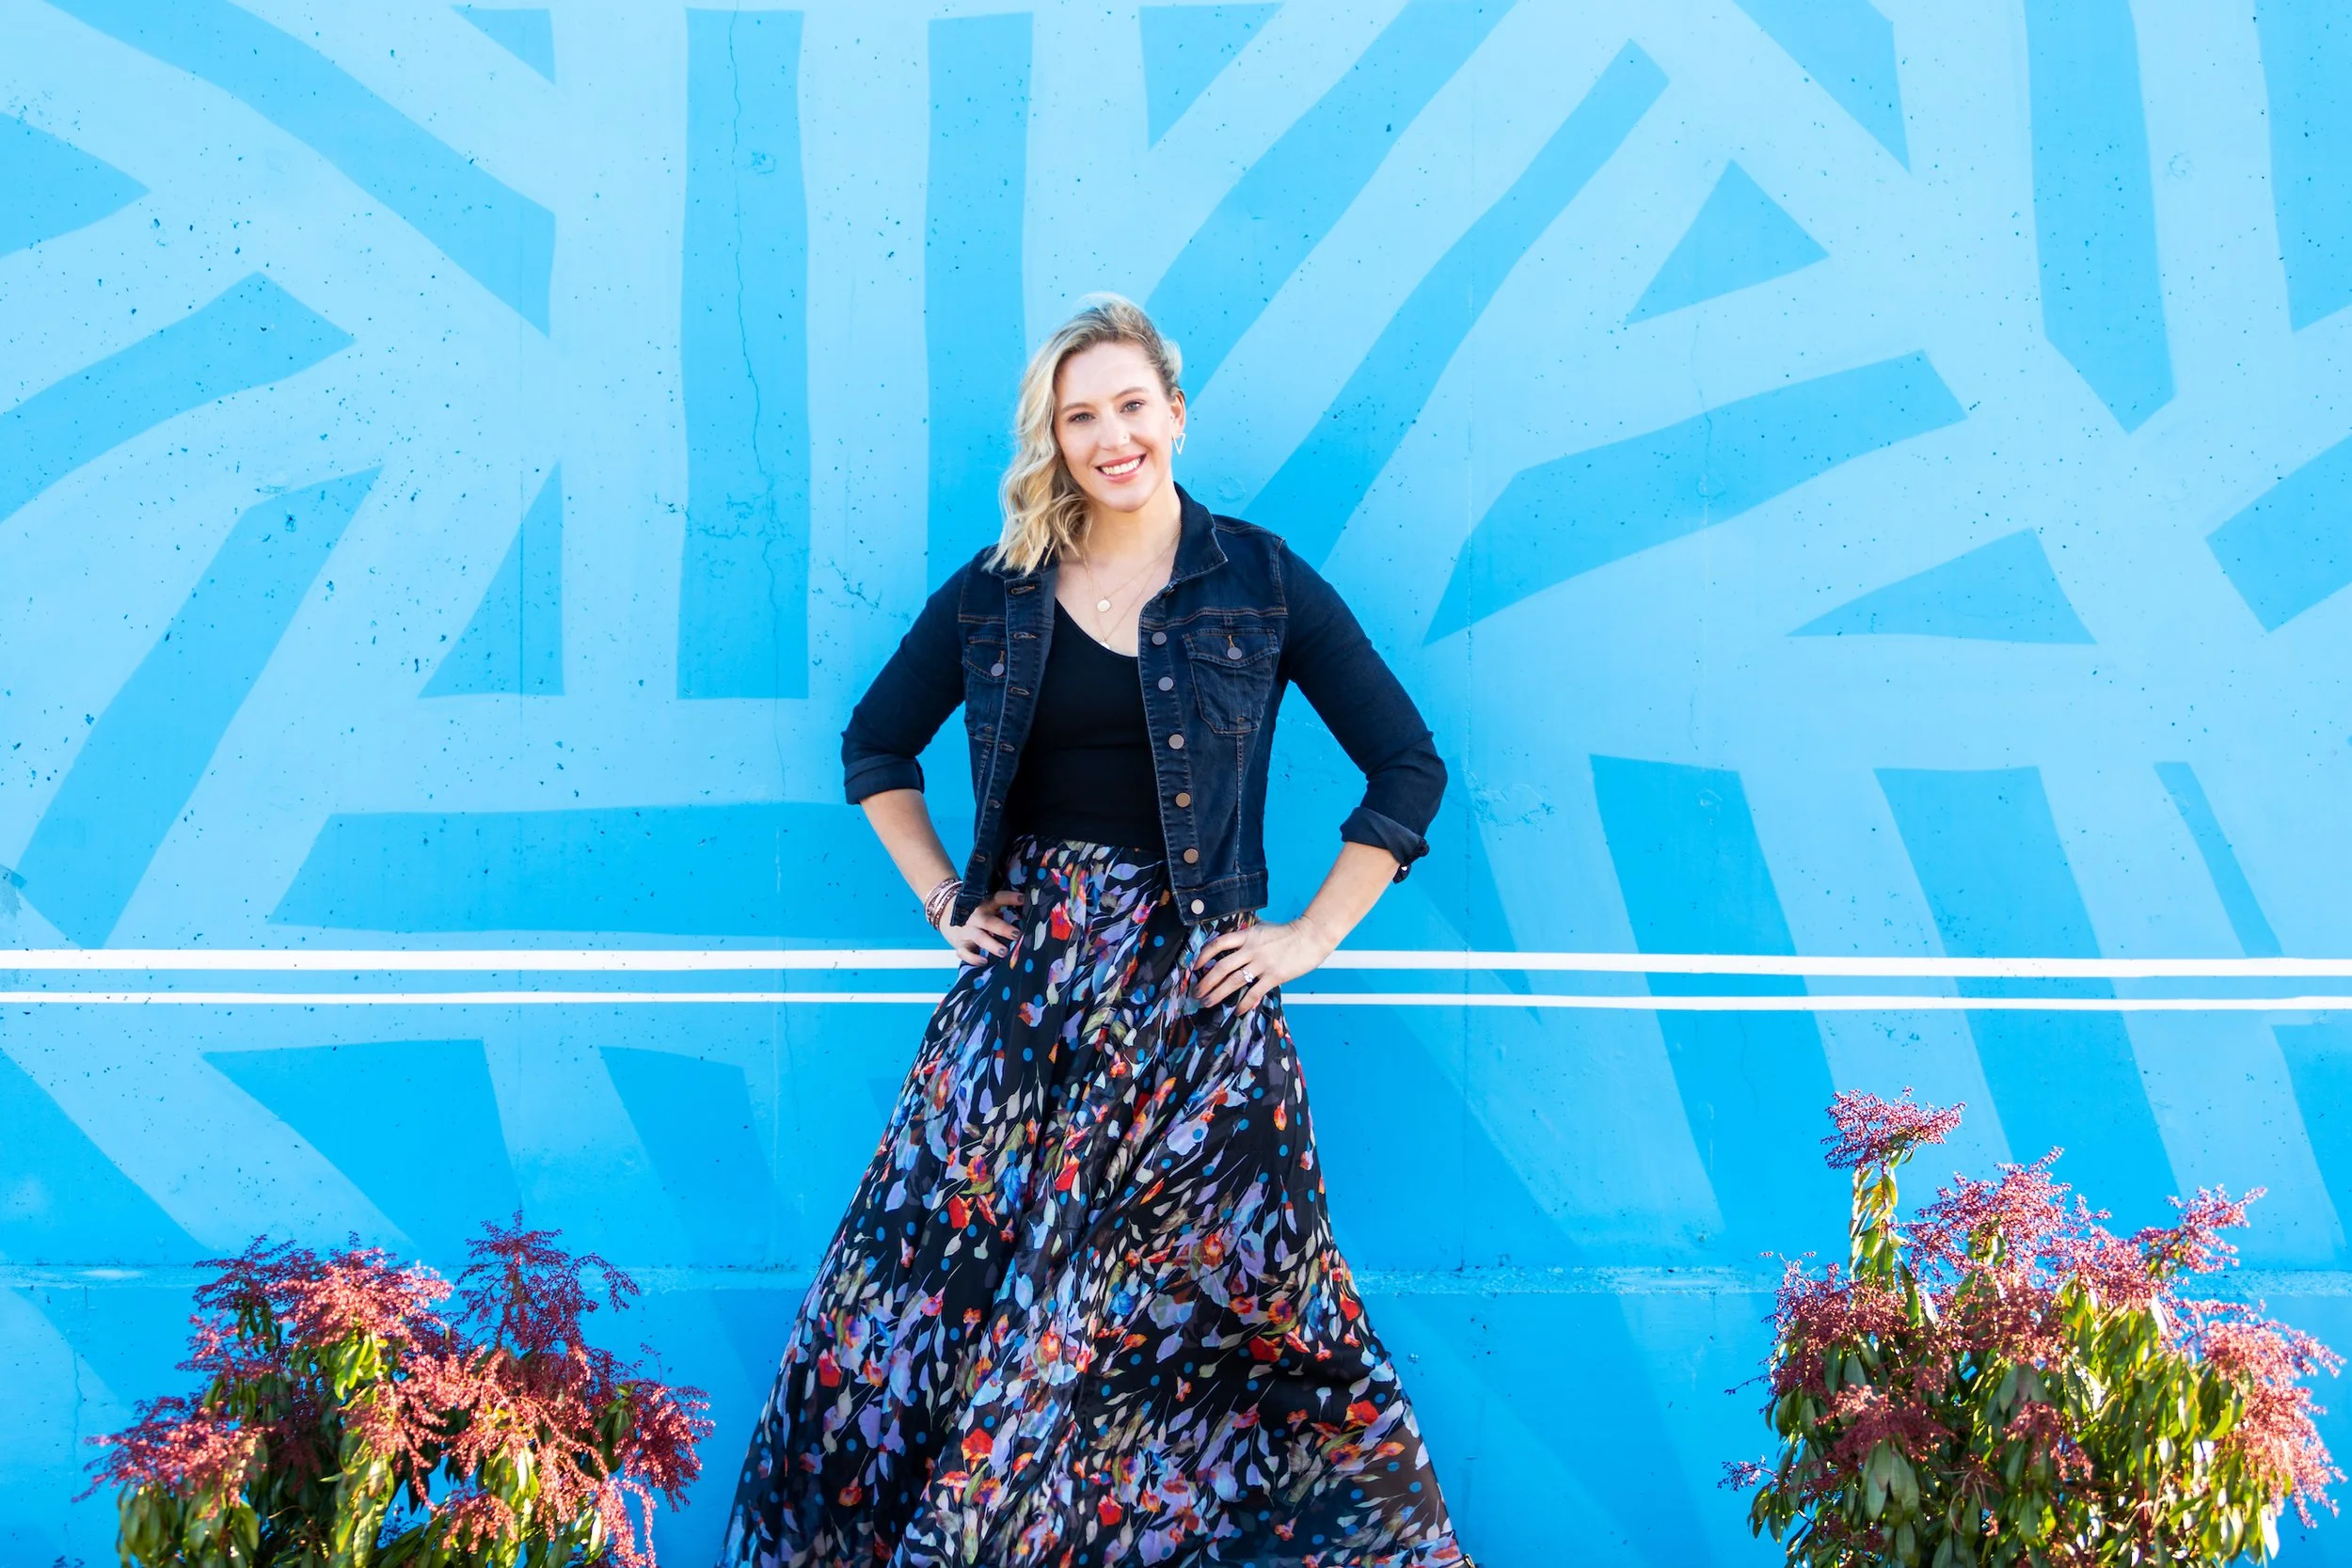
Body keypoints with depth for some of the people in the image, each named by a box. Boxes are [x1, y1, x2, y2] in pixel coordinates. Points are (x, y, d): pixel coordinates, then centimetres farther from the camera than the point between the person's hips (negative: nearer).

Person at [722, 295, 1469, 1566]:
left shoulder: (1260, 582, 1)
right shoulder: (995, 593, 7)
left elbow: (1409, 765, 2)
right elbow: (875, 747, 20)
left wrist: (1311, 936, -2)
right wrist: (942, 896, 9)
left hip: (1194, 982, -2)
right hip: (1025, 972, 2)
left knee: (1193, 1297, 0)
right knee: (954, 1264, -1)